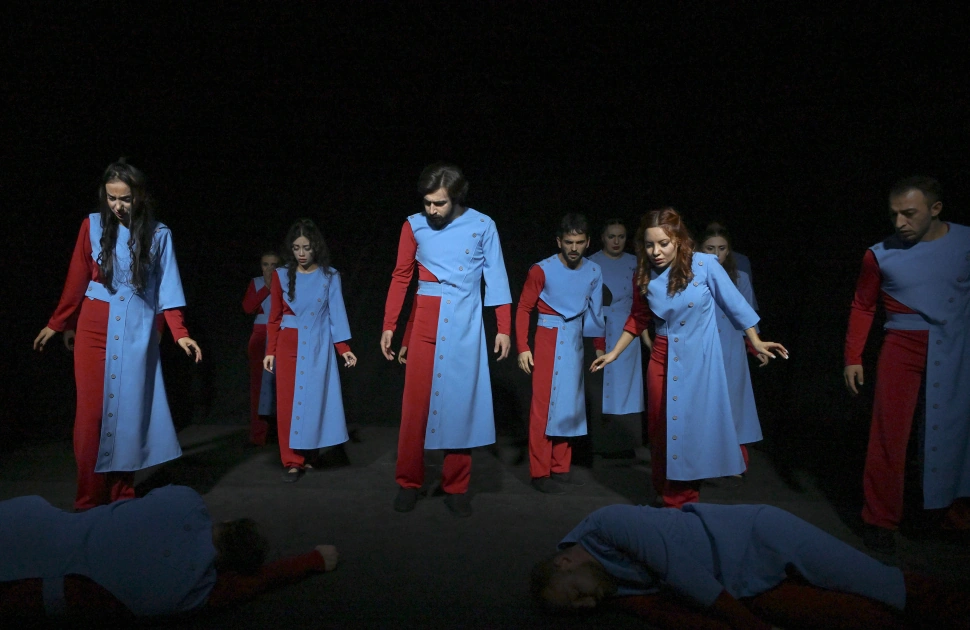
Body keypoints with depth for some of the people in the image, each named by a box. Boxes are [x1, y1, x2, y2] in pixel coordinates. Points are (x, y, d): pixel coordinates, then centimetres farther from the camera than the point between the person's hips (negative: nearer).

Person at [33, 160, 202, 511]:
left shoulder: (159, 234, 1)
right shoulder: (93, 226, 1)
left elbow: (167, 290, 0)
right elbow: (77, 281, 7)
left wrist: (180, 334, -9)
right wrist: (57, 324, 10)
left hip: (138, 331, 0)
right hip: (95, 328, 0)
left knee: (130, 409, 3)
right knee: (92, 412, 0)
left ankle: (122, 495, 14)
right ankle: (89, 499, 10)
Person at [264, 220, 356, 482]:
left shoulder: (329, 276, 2)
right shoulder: (281, 275, 4)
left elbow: (336, 313, 1)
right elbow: (275, 317, 6)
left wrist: (344, 348, -7)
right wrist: (270, 351, 0)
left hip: (318, 345, 0)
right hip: (289, 345, 1)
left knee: (315, 398, 2)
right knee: (289, 401, -1)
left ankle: (308, 452, 17)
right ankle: (293, 461, 4)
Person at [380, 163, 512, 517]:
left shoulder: (482, 226, -1)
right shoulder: (414, 225, 2)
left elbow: (496, 277, 1)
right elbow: (400, 277, 6)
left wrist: (504, 327, -2)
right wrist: (388, 326, 3)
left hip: (465, 323, -1)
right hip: (426, 321, 1)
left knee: (461, 402, 3)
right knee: (416, 402, 2)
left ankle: (456, 487, 15)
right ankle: (409, 483, 16)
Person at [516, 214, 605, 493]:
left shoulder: (594, 272, 1)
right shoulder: (542, 270, -12)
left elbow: (594, 313, 9)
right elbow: (524, 308, -8)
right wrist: (523, 348, -13)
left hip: (575, 341, 5)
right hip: (549, 339, -5)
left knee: (568, 404, 12)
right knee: (545, 404, -3)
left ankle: (560, 467, 24)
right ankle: (540, 472, 6)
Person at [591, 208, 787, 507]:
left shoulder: (704, 264, -13)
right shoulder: (645, 277, -3)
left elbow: (734, 303, -3)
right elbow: (637, 319, 11)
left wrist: (756, 343, 1)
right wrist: (614, 353, 10)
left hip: (700, 358, -3)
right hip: (663, 358, 3)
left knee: (695, 425, 2)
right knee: (660, 429, 9)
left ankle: (683, 501, 18)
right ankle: (667, 496, 27)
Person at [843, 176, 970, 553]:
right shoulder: (880, 255, -2)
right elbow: (863, 307, 6)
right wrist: (853, 358, 1)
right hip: (904, 348, -1)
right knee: (889, 435, -3)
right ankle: (880, 520, 9)